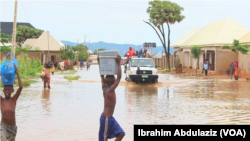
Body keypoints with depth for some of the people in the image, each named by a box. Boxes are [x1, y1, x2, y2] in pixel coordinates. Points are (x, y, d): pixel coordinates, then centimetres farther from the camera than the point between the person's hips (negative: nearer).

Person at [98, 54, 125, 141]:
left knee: (120, 134, 8)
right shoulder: (110, 90, -19)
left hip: (109, 117, 9)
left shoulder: (104, 88, 4)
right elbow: (119, 77, -25)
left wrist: (100, 63, 12)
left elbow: (102, 76, 13)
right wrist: (118, 63, -23)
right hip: (106, 118, -9)